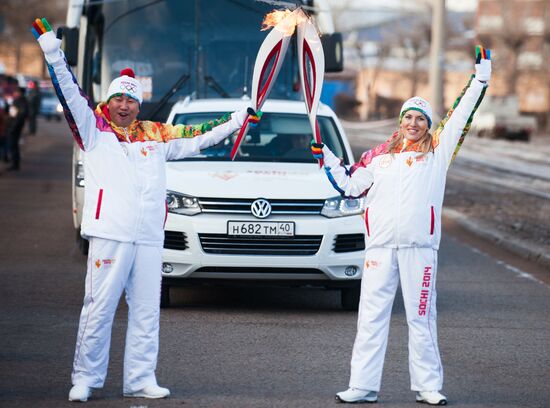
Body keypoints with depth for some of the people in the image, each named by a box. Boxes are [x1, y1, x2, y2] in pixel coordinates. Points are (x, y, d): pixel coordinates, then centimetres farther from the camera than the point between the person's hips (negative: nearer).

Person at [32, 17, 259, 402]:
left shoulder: (155, 135, 15)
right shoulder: (94, 128, 5)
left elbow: (197, 137, 24)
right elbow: (71, 94, -4)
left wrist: (236, 120, 25)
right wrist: (53, 52, -13)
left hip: (149, 237, 4)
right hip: (110, 234, -4)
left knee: (146, 311, 7)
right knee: (98, 309, -3)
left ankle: (141, 379, 14)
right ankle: (85, 379, 4)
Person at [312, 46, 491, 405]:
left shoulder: (437, 150, 8)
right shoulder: (379, 156, 14)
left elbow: (462, 115, 7)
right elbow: (350, 187, 18)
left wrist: (481, 78, 6)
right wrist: (326, 157, 13)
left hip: (419, 246, -2)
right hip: (380, 244, 2)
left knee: (421, 318, 3)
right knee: (371, 317, 3)